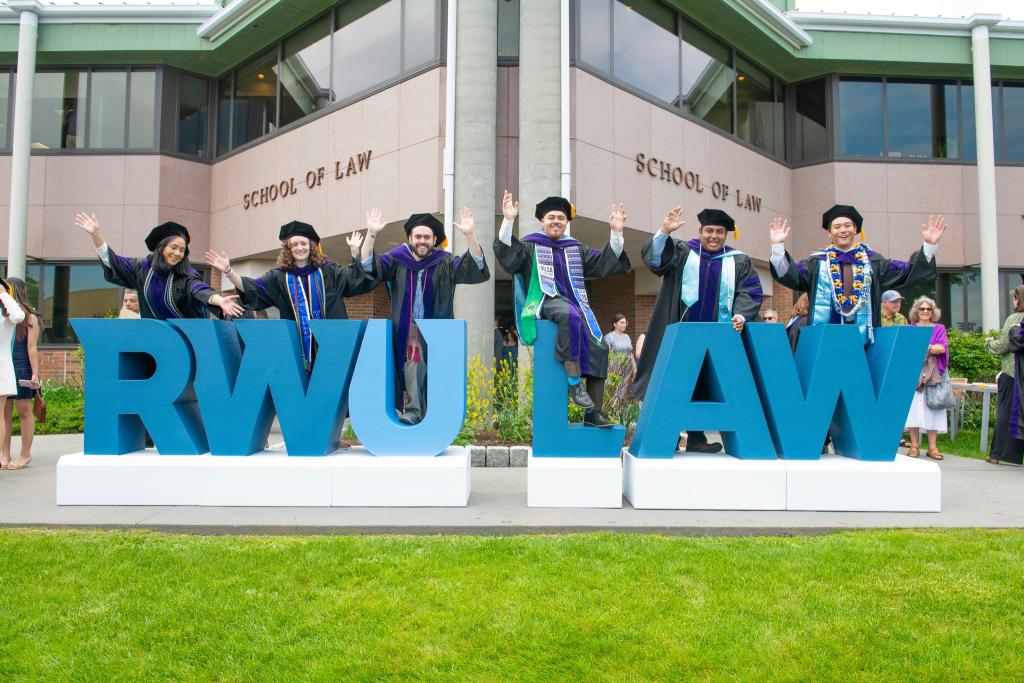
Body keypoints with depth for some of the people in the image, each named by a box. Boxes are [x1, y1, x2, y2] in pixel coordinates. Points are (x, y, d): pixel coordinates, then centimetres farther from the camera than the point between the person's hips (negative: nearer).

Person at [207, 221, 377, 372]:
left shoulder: (326, 269, 8)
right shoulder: (279, 275, 7)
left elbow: (356, 275, 10)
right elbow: (252, 287, 0)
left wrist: (355, 250, -1)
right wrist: (228, 271, -13)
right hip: (297, 344, 0)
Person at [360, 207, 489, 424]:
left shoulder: (446, 264, 2)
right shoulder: (396, 261, 4)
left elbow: (475, 268, -11)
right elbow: (368, 268, -6)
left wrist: (469, 235, -25)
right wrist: (371, 234, -18)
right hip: (406, 332, 1)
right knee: (412, 374, 0)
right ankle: (412, 412, 8)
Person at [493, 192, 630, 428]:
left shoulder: (576, 249, 23)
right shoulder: (530, 245, 12)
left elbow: (604, 262, 16)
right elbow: (507, 253, -7)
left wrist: (616, 233, 5)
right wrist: (508, 221, -19)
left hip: (575, 304, 5)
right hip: (546, 301, -5)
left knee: (598, 348, -15)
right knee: (570, 315, -39)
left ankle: (593, 412, -11)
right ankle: (575, 383, -35)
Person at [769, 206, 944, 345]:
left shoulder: (872, 261, 13)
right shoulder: (817, 262, 9)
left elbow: (908, 272, 10)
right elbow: (790, 274, -3)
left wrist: (929, 245, -1)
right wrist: (778, 246, -17)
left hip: (863, 338, 1)